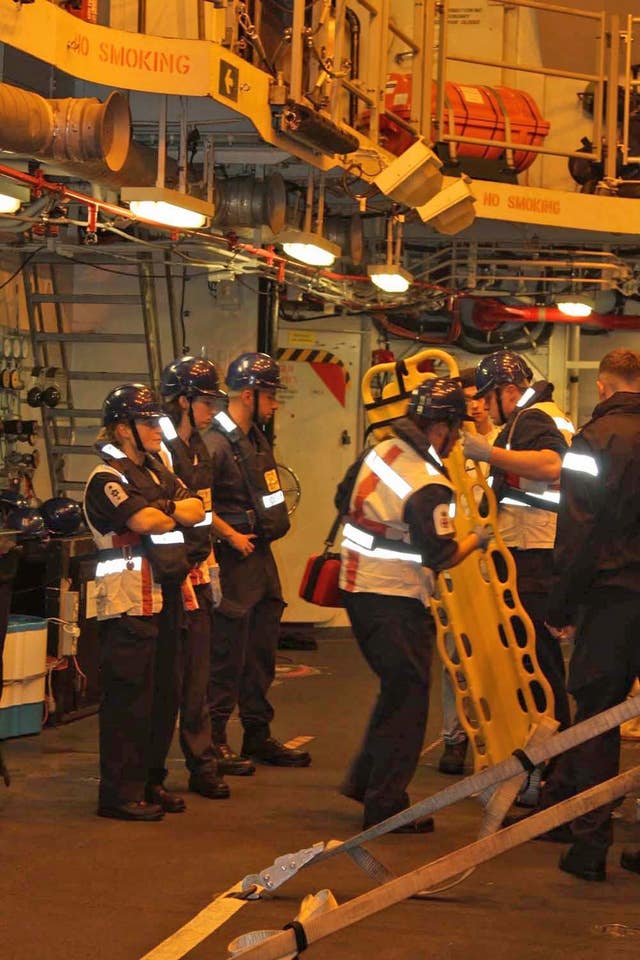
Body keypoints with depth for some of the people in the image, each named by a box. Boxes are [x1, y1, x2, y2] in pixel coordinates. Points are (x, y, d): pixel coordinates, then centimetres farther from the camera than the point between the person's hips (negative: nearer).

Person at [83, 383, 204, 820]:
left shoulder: (157, 472, 18)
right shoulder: (107, 479, -10)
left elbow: (197, 510, 6)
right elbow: (149, 522, -21)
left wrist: (167, 507, -14)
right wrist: (180, 511, -1)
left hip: (164, 596, 9)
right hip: (128, 600, -9)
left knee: (163, 694, 13)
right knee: (129, 698, -6)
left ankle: (150, 781, 23)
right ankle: (120, 793, -1)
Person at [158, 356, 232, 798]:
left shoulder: (197, 447, 15)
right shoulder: (162, 450, -13)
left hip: (198, 571, 8)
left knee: (196, 675, 10)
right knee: (175, 676, -2)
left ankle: (202, 764, 14)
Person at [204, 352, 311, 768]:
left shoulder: (257, 440, 14)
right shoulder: (216, 444, -16)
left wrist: (267, 531, 14)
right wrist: (232, 536, -18)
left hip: (262, 557, 9)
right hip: (234, 561, -9)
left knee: (262, 652, 14)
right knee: (228, 655, -4)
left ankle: (259, 737, 23)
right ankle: (214, 739, 6)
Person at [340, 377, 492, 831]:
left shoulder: (382, 450, 4)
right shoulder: (429, 487, -22)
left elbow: (349, 501, 19)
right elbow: (440, 557, -16)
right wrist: (477, 540, 1)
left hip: (358, 585, 9)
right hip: (395, 600, -9)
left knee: (398, 689, 22)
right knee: (407, 700, 0)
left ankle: (364, 780, 27)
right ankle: (386, 805, 4)